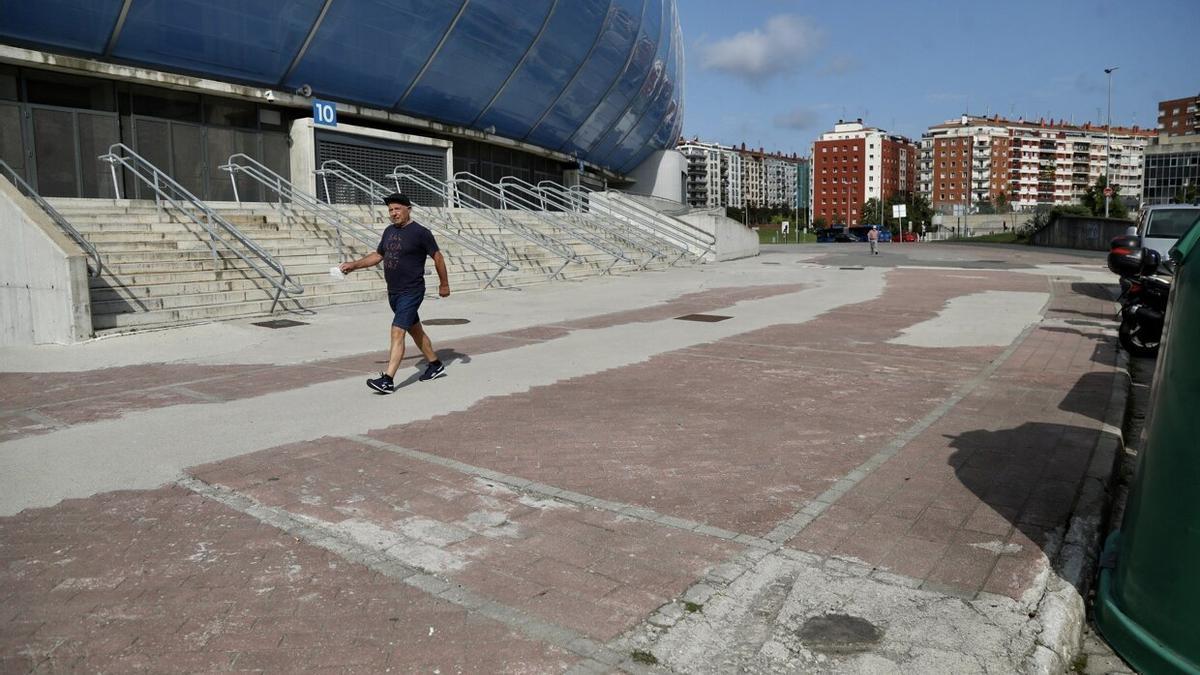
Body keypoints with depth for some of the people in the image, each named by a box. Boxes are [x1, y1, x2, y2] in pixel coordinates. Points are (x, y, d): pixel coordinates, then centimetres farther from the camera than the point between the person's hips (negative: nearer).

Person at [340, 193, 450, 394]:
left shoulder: (420, 232, -12)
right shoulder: (389, 231, 10)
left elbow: (437, 257, -5)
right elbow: (377, 255, 19)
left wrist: (443, 284, 1)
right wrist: (353, 265, 10)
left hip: (411, 292, -8)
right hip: (393, 292, 8)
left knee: (397, 333, -14)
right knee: (415, 330, 18)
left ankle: (387, 380, -15)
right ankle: (435, 366, 33)